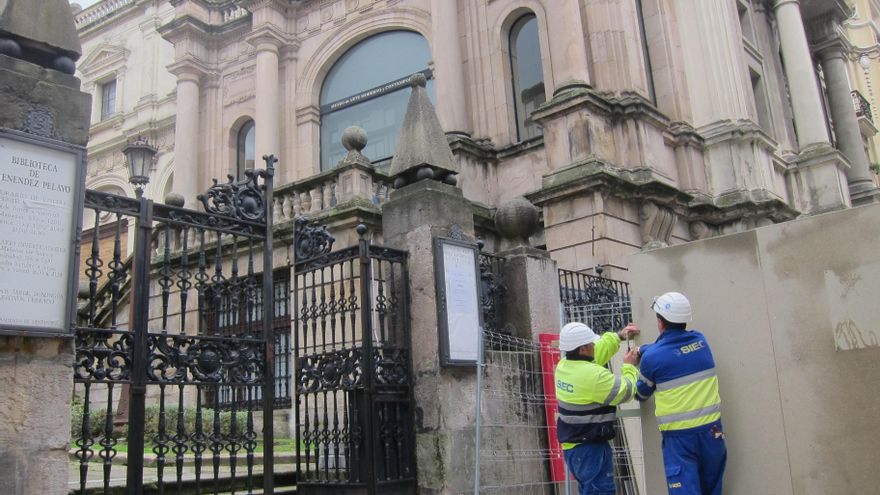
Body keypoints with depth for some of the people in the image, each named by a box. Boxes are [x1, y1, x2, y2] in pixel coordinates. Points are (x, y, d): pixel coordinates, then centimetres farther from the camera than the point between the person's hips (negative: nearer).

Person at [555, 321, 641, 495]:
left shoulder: (564, 365, 2)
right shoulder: (594, 375, -24)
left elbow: (595, 353, 17)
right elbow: (625, 392, -13)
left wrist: (620, 336, 16)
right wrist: (630, 366, 3)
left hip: (571, 445, 9)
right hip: (590, 447, -9)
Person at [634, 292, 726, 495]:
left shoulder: (652, 357, -10)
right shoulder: (700, 340, 2)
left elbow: (641, 394, 8)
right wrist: (643, 350, 27)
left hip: (679, 435, -5)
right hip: (711, 429, 5)